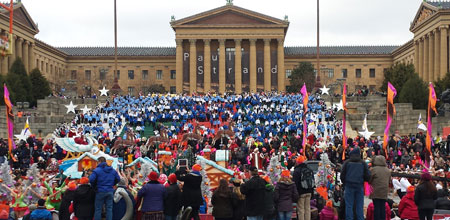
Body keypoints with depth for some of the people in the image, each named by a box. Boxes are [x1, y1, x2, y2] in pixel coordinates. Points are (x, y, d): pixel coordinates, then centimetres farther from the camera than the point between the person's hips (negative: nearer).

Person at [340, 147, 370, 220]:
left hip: (349, 186, -1)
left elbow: (342, 175, 0)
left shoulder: (347, 162, -1)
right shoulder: (363, 163, 1)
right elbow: (367, 176, -1)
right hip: (359, 187, 1)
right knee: (359, 206, 7)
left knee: (349, 205, 3)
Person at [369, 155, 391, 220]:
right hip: (384, 192, 4)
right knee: (383, 207, 8)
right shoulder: (388, 170, 8)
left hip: (376, 192, -4)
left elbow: (369, 180, -3)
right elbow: (389, 181, 17)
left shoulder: (373, 169, -10)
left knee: (376, 207, -1)